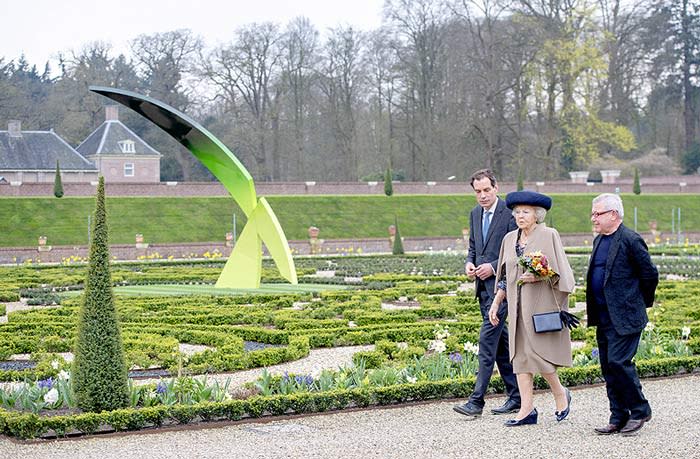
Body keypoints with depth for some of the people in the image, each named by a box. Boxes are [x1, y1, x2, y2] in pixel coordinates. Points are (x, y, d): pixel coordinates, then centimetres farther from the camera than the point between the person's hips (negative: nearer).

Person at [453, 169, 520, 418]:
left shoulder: (509, 213, -10)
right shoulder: (475, 214, 14)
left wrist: (493, 266, -18)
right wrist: (469, 263, 3)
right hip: (483, 286, 8)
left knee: (487, 340, -12)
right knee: (500, 341, 12)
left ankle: (476, 401, -11)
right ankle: (516, 397, 20)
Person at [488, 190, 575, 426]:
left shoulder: (548, 235, -5)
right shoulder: (510, 239, 12)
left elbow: (559, 272, -5)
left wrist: (538, 276, -21)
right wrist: (495, 303, 11)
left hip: (541, 304, -6)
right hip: (518, 306, 6)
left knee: (537, 352, -9)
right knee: (520, 354, 2)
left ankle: (560, 393, 16)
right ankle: (527, 409, 4)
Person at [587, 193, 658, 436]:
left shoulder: (630, 240, -12)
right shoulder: (599, 240, 14)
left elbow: (650, 274, -9)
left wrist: (642, 303, 2)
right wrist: (594, 313, 18)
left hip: (624, 317, -9)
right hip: (604, 317, 9)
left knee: (618, 361, -12)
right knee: (608, 367, 9)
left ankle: (639, 410, 5)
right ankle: (619, 417, 16)